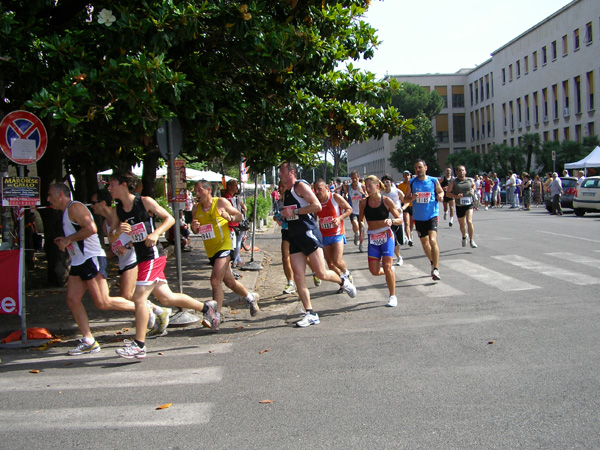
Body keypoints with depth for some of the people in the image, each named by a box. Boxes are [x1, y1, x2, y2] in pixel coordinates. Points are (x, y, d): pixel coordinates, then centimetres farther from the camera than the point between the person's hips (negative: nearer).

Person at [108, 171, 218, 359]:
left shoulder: (145, 202, -9)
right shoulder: (117, 211, 8)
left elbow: (170, 218, -4)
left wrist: (155, 233, -19)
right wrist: (119, 230, -14)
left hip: (153, 256, -7)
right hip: (141, 258, 7)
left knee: (139, 298, -10)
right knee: (166, 298, 13)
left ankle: (139, 345, 0)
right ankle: (206, 307, 31)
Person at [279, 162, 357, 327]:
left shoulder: (301, 186, -8)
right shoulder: (286, 193, 18)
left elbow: (317, 206, -19)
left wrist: (294, 211, -17)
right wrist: (283, 218, 12)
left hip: (309, 234, -8)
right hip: (294, 238, 8)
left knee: (322, 273, -6)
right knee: (298, 276, -1)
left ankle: (343, 281, 26)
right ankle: (310, 314, 4)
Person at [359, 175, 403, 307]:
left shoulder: (387, 201, -6)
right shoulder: (364, 202, 1)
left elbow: (400, 220, -2)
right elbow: (361, 220, 14)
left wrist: (391, 221, -23)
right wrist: (361, 229, -6)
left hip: (386, 236, -3)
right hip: (372, 238, 3)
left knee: (387, 266, -14)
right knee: (374, 271, -2)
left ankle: (393, 296, 5)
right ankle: (389, 272, 34)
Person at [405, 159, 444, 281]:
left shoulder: (434, 181, -3)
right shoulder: (412, 183, 0)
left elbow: (441, 191, 13)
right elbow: (406, 198, 6)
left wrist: (440, 195, -9)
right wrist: (412, 198, -16)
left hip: (432, 215, -3)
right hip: (419, 217, 3)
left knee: (433, 240, -20)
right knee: (424, 243, 14)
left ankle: (436, 269, -15)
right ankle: (432, 263, 37)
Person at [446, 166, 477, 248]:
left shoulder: (470, 180, 3)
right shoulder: (453, 182, -2)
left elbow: (474, 185, 26)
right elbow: (448, 193, -3)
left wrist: (473, 189, 3)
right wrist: (456, 196, -19)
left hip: (469, 204, -1)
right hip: (459, 206, 1)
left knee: (469, 221, -20)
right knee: (462, 224, 13)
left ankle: (472, 241, -14)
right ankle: (464, 237, 45)